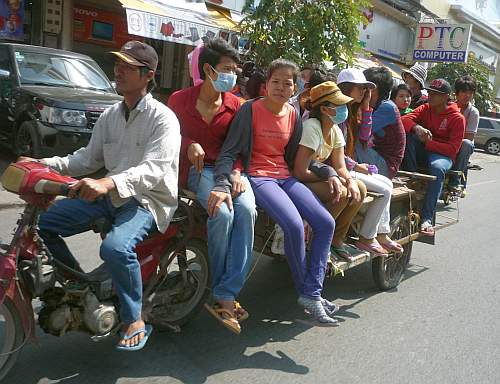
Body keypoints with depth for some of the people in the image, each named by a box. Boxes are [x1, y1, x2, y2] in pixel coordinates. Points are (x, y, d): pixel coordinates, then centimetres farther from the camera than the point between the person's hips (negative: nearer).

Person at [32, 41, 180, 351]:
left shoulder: (162, 118, -13)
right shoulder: (109, 116, 11)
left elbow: (154, 169, -26)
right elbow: (89, 158, 16)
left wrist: (108, 183, -43)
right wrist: (47, 164, -1)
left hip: (148, 200, -7)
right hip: (111, 196, 8)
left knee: (116, 248, -35)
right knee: (43, 223, -4)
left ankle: (135, 321, -12)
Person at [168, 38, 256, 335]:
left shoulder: (235, 104, 10)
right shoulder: (180, 99, 4)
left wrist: (236, 173, -11)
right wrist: (189, 145, -7)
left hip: (228, 168, 3)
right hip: (198, 168, -2)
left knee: (246, 210, -30)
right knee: (222, 212, -33)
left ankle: (227, 295, -28)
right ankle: (219, 286, -12)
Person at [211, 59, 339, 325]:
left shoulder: (293, 115, 9)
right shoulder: (250, 110, -8)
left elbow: (295, 157, 16)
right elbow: (229, 151, -13)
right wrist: (222, 185, -29)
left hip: (285, 177, 7)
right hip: (257, 176, -6)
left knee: (326, 223, -10)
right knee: (294, 225, -28)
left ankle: (312, 294, -4)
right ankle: (305, 291, -4)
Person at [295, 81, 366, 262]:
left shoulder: (335, 131, 3)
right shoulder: (311, 127, -23)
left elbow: (340, 167, 1)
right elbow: (300, 173, -26)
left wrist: (350, 181, -20)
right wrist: (328, 175, -16)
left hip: (316, 179, 9)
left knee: (360, 188, -5)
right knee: (341, 193, -27)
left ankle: (336, 239, 5)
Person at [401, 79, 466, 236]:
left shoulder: (457, 118, -5)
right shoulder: (425, 108, 7)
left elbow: (453, 149, -12)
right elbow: (405, 119, -11)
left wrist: (428, 142, -22)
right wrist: (416, 127, -34)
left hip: (442, 155, -3)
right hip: (421, 151, 3)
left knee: (437, 167, -39)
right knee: (409, 135, -25)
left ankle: (427, 218, -39)